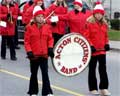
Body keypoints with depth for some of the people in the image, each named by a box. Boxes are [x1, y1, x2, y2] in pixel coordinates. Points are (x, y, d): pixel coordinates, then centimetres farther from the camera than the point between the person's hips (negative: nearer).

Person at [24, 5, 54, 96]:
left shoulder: (47, 27, 2)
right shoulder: (30, 27, -7)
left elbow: (50, 39, 8)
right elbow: (27, 41, -6)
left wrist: (50, 48, -5)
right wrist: (29, 51, -13)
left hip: (44, 55, 1)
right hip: (34, 55, -1)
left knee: (45, 74, -1)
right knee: (34, 74, 13)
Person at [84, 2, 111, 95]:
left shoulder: (104, 24, 10)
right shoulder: (89, 23, -8)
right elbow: (86, 36, -10)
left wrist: (107, 44, 2)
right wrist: (90, 45, -19)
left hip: (102, 50, 5)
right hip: (93, 50, -4)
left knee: (103, 69, 3)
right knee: (92, 69, 7)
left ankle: (104, 88, 9)